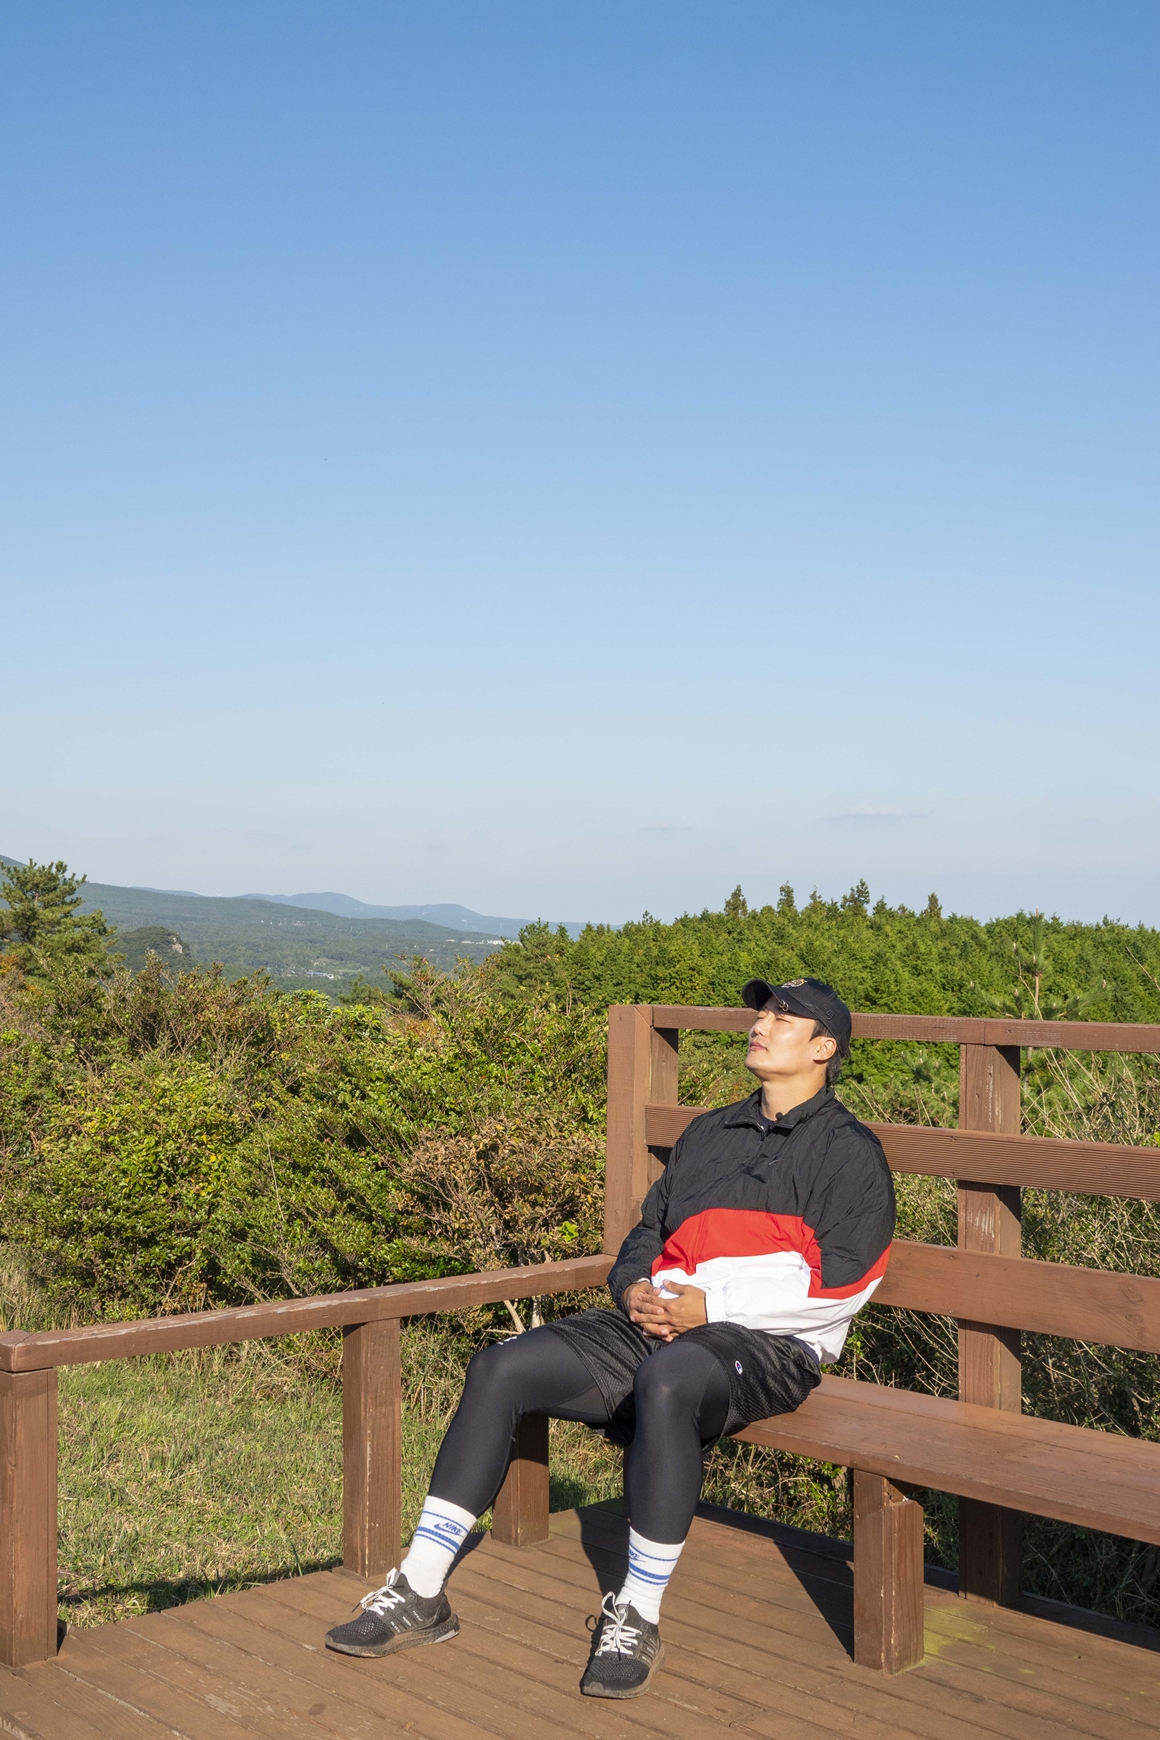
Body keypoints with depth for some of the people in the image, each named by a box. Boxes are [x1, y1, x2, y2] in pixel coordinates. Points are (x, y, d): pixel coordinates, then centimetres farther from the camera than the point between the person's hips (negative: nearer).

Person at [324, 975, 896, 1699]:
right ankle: (420, 1596, -10)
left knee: (667, 1379, -40)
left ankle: (638, 1618, -29)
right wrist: (635, 1289, 3)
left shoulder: (849, 1150, 5)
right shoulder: (709, 1132, 26)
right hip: (656, 1325, 7)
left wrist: (713, 1305, -13)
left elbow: (842, 1280, -8)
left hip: (768, 1344, -6)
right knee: (500, 1370, -12)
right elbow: (650, 1229, 27)